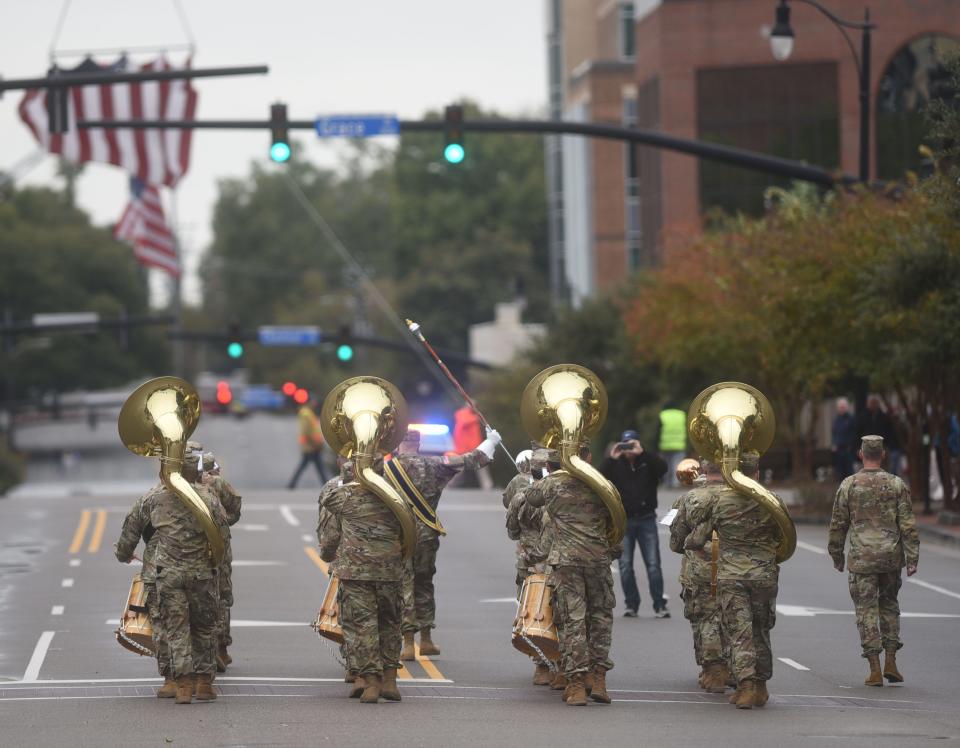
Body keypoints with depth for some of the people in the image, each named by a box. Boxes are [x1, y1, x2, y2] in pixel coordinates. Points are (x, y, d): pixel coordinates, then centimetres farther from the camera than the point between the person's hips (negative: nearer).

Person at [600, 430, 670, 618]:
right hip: (623, 521, 1)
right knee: (625, 566, 1)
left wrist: (642, 453, -25)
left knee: (653, 564, -5)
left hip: (646, 520, -1)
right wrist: (611, 459, -20)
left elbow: (663, 467, -19)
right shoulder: (615, 465, 4)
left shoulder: (648, 462, 2)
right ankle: (631, 605, 9)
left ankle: (659, 606, -2)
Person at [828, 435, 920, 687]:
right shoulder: (897, 485, -1)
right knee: (889, 605, 18)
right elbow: (908, 525, -3)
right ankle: (890, 663, 10)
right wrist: (912, 559, 0)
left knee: (866, 610, 2)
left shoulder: (848, 486, -2)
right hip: (891, 557, 2)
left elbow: (838, 525, 2)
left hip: (861, 559, -2)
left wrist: (836, 555, 15)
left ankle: (875, 670, -3)